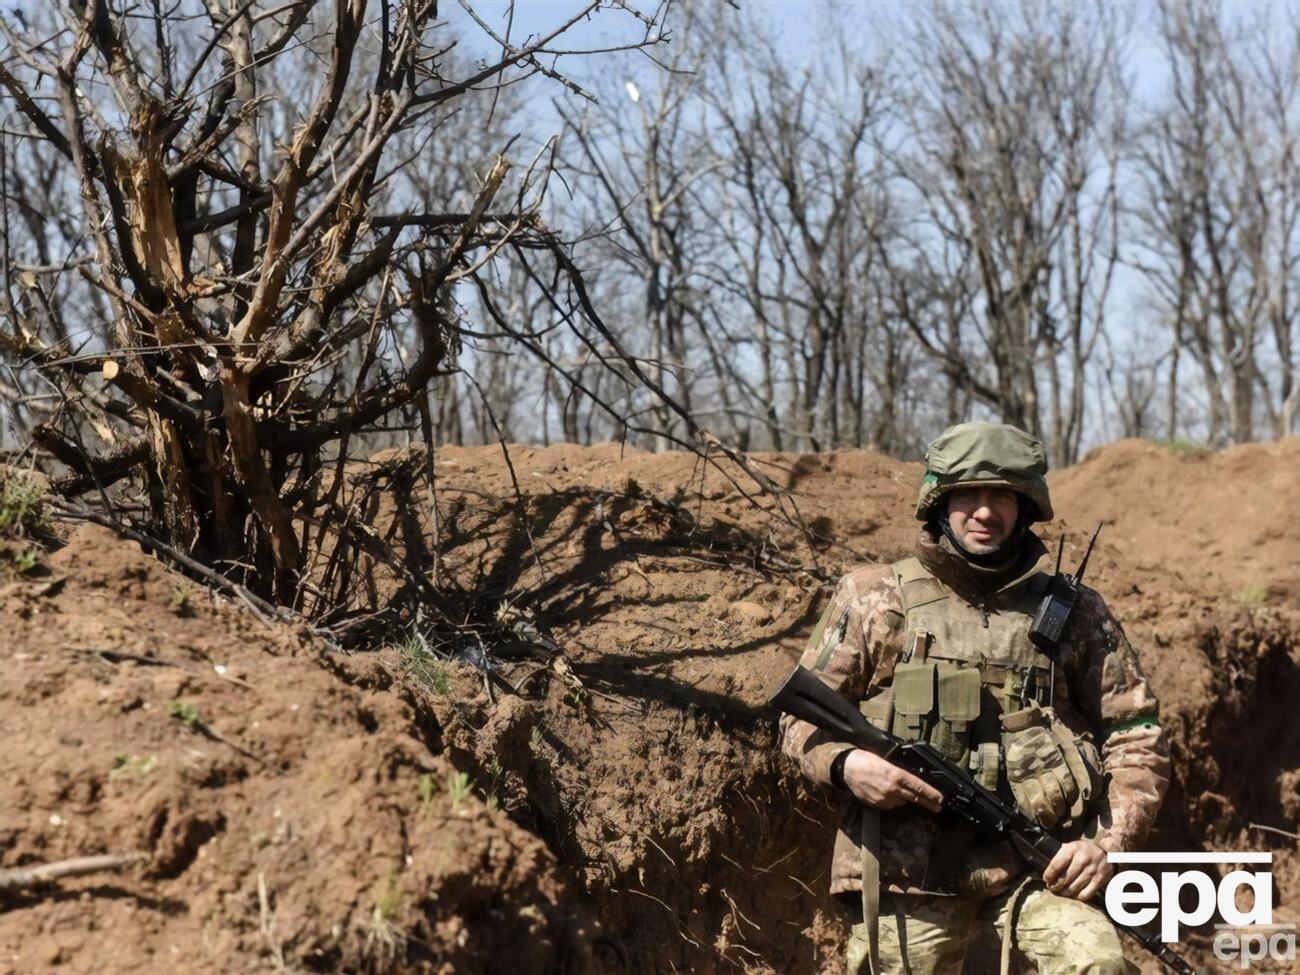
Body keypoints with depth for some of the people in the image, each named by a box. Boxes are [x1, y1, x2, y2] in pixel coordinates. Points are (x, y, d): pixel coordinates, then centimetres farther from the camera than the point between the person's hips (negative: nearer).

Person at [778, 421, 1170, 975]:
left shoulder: (1074, 613, 7)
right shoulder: (875, 599, 5)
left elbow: (1135, 736, 11)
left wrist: (1110, 840, -3)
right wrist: (843, 763, -13)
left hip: (1035, 864, 0)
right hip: (906, 870, 0)